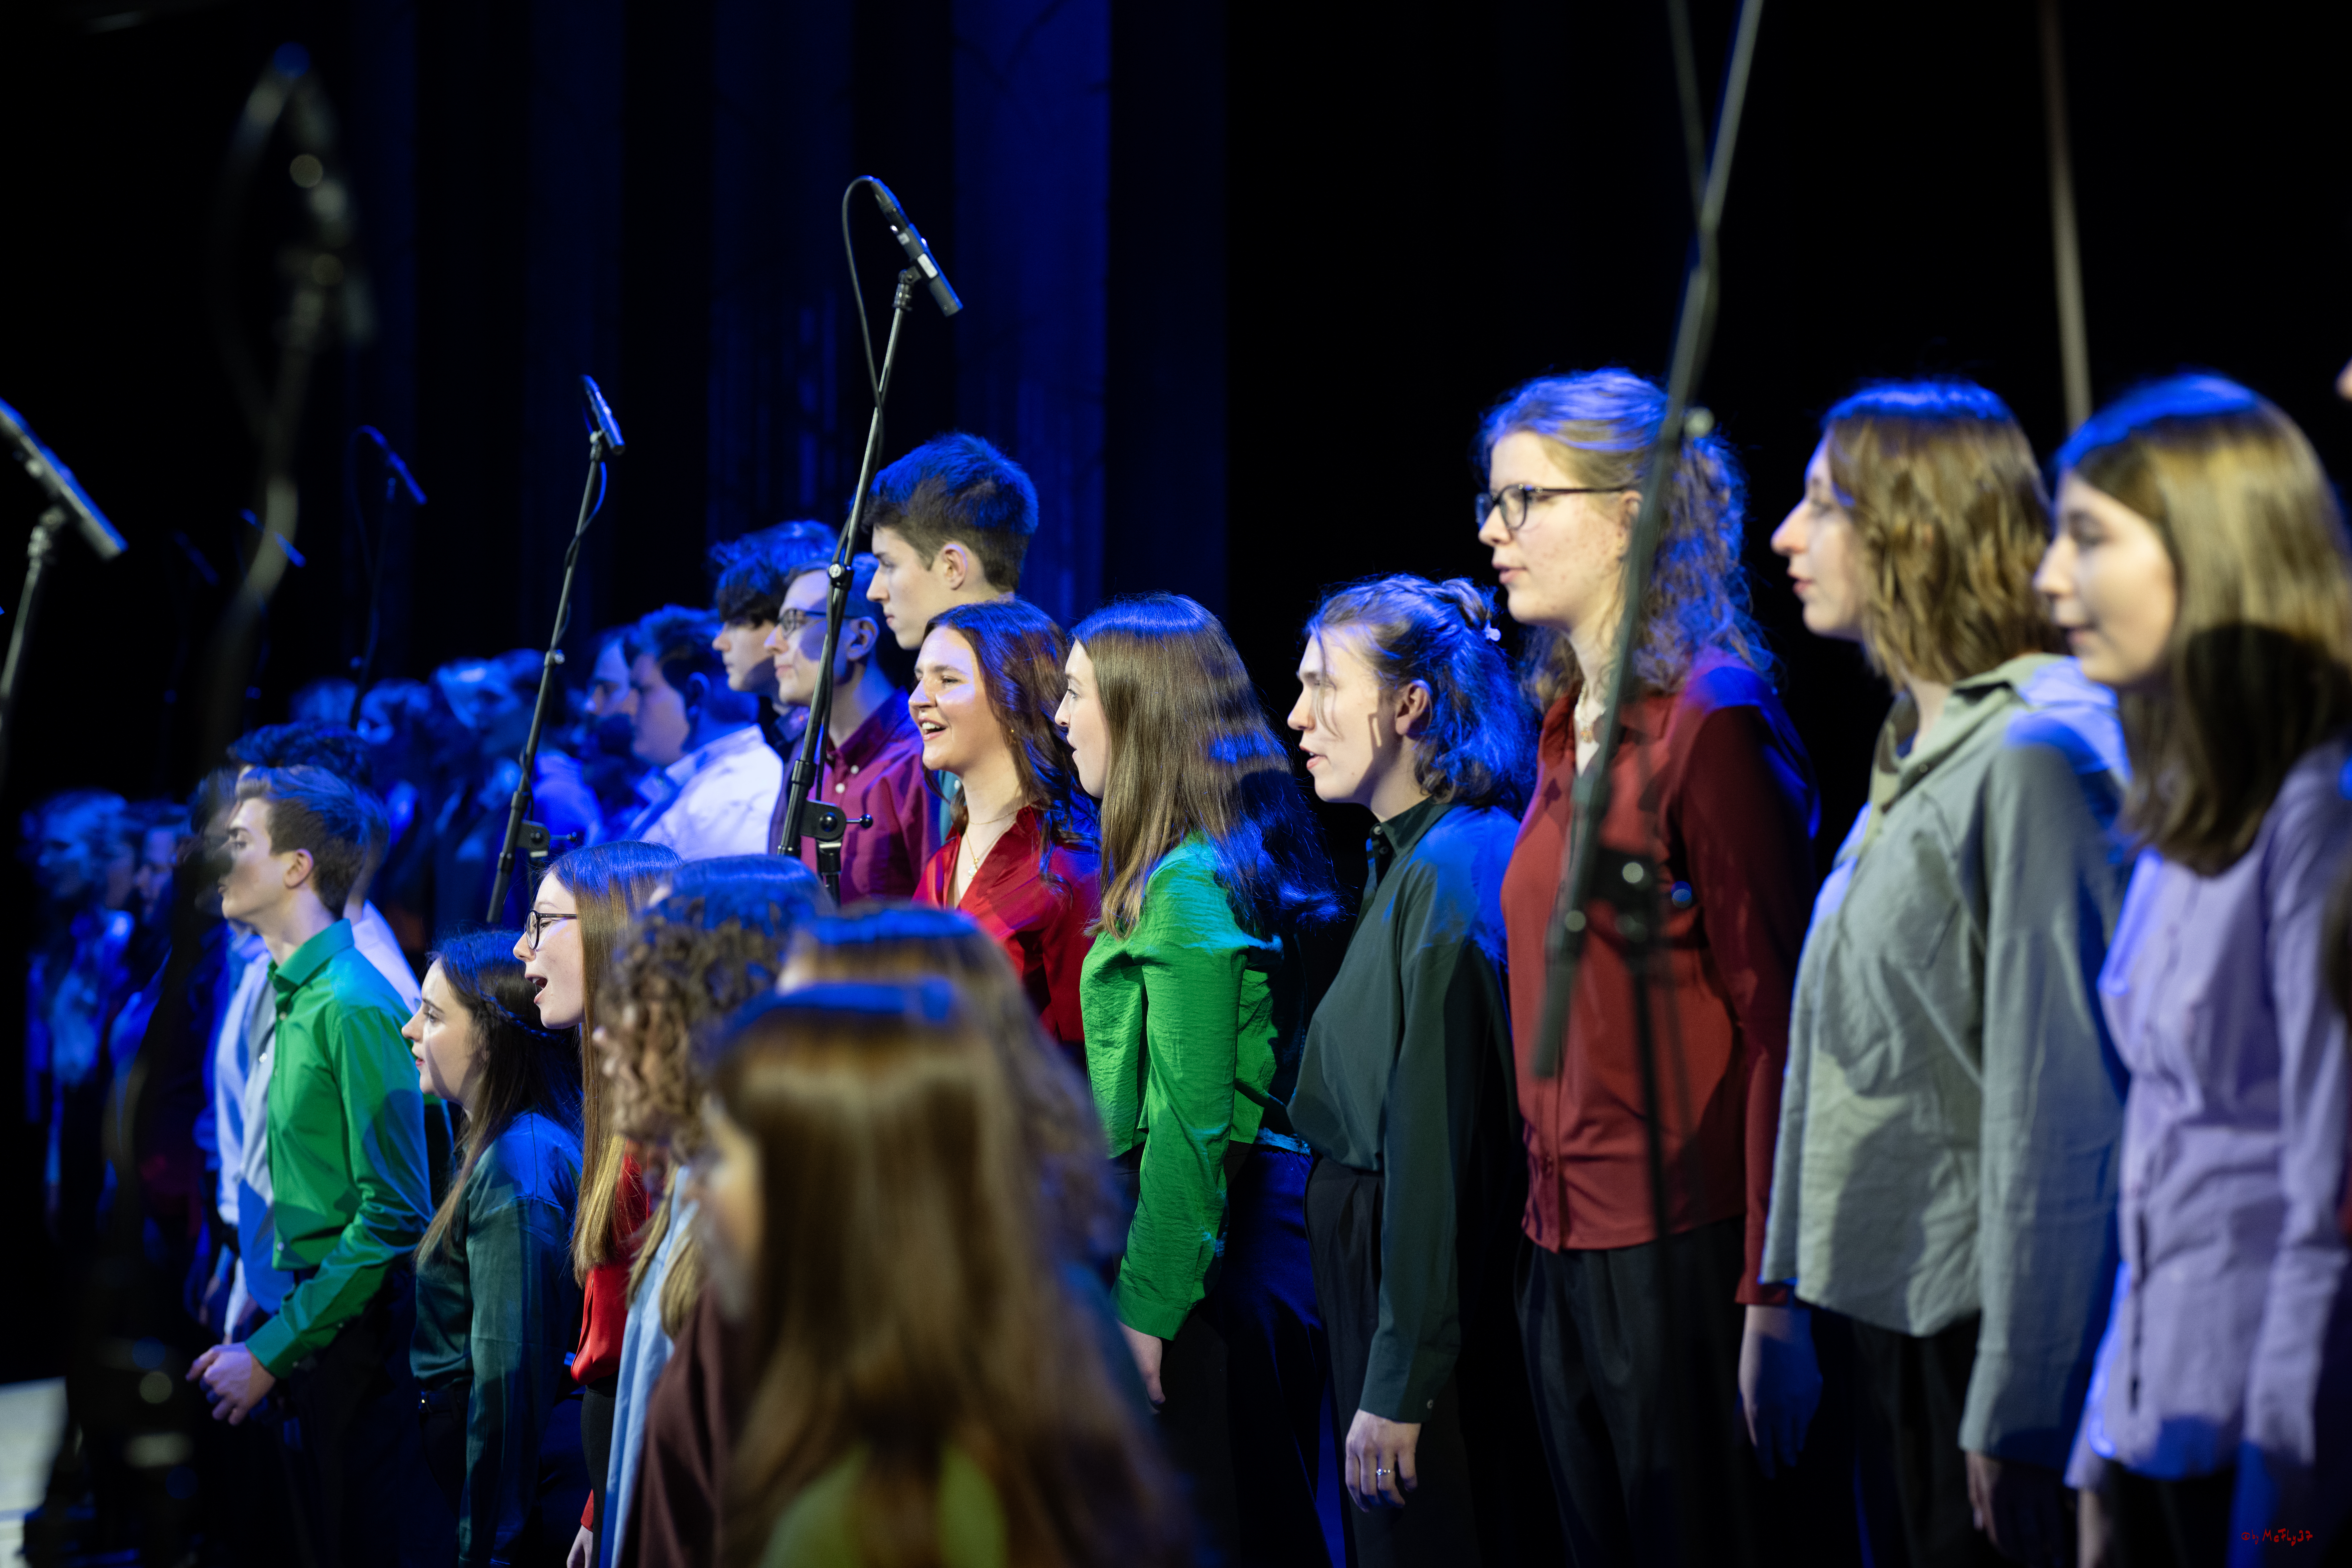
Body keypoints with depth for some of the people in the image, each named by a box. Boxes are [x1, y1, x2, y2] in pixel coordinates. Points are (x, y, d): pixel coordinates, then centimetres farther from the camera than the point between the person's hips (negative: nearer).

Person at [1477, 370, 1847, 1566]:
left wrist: (1775, 1298, -19)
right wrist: (1547, 1222, 10)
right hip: (1567, 1252, 8)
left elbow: (1776, 1019, -14)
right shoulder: (1563, 727, 14)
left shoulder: (1712, 718, -10)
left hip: (1688, 1253, -8)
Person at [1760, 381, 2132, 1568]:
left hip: (1990, 1314, -9)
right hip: (1903, 1304, 9)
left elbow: (2060, 1106, -20)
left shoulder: (2037, 760, -16)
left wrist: (2015, 1403, -20)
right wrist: (1790, 1293, 16)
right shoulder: (1918, 748, 14)